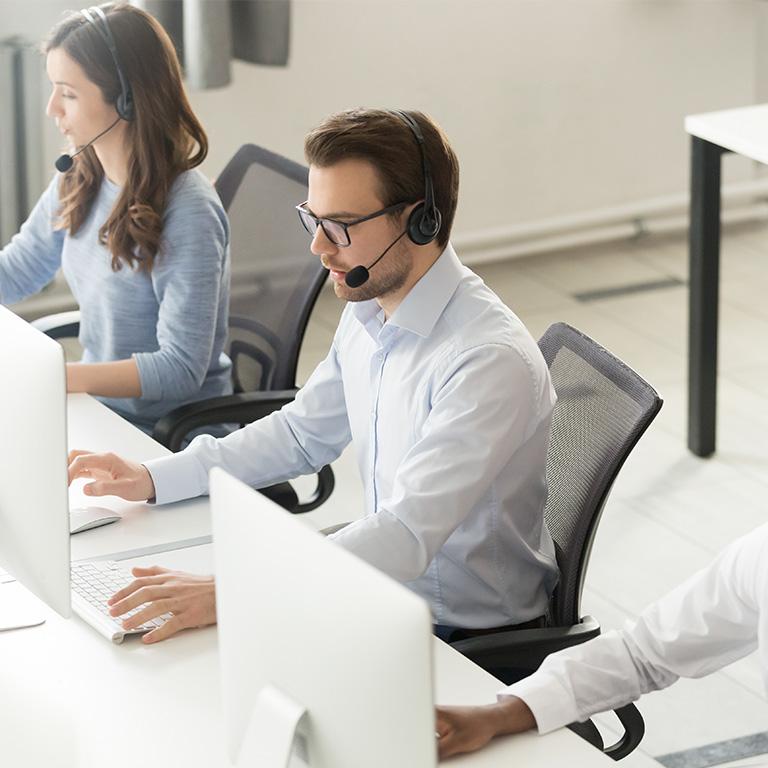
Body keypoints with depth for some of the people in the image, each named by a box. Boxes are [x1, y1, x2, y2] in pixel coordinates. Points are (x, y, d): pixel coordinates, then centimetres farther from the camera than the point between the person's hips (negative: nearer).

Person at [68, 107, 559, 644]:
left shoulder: (491, 359, -27)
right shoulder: (368, 309, 3)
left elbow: (408, 533, -35)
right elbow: (305, 432, 19)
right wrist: (153, 480, 7)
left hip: (473, 638, -8)